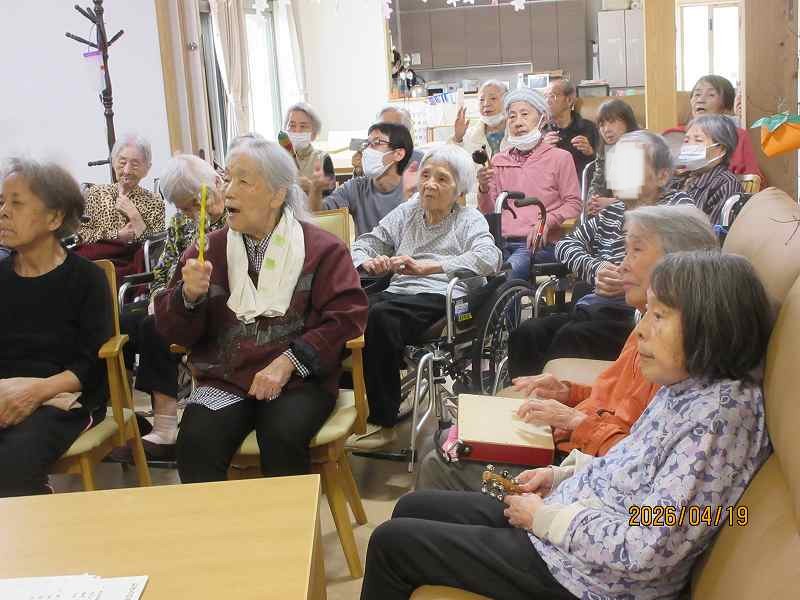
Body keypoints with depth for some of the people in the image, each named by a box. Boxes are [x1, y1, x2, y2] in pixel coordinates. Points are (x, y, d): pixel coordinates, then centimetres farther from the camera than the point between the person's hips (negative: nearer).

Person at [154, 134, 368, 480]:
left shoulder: (320, 248, 3)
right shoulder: (209, 250, 10)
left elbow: (346, 317, -6)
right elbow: (173, 332, 10)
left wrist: (288, 362, -15)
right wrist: (189, 295, -13)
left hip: (298, 380, -2)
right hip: (224, 380, 2)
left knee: (282, 438, -30)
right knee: (196, 443, -26)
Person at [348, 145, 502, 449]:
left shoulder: (470, 220, 10)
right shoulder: (406, 212, 26)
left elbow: (488, 258, -10)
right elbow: (366, 242, 22)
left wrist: (425, 267, -21)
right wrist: (369, 262, -5)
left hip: (439, 297, -4)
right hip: (398, 292, 4)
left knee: (379, 316, -34)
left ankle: (382, 421, -24)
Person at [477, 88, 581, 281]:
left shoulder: (559, 157, 9)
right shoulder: (498, 161, 21)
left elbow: (573, 204, 6)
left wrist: (548, 221, -11)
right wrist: (483, 189, -1)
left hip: (538, 243, -3)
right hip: (501, 242, 3)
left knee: (510, 269, -33)